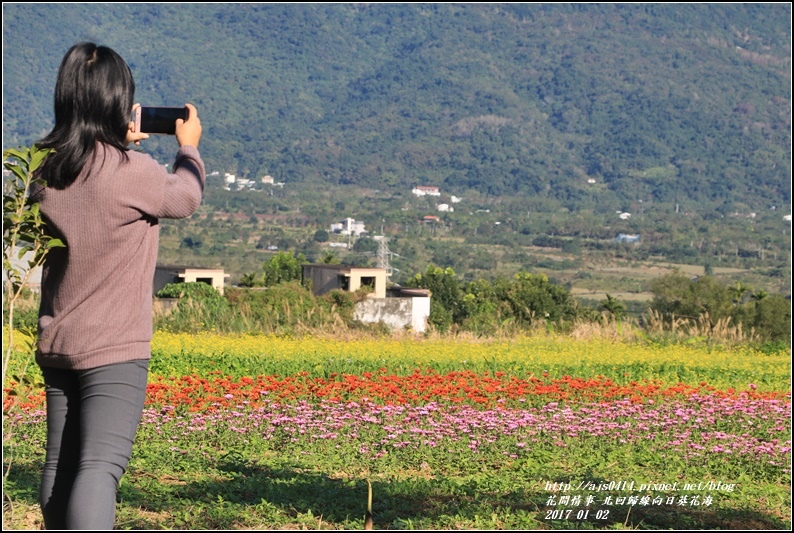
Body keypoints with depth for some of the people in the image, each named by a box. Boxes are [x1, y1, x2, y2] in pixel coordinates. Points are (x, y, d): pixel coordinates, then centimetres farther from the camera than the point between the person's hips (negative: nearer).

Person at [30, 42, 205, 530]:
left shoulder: (46, 168, 1)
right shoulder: (133, 172, -18)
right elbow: (186, 197, 2)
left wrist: (119, 146, 19)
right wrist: (188, 146, 19)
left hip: (55, 345, 7)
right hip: (114, 350, -7)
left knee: (60, 465, 13)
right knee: (100, 466, -13)